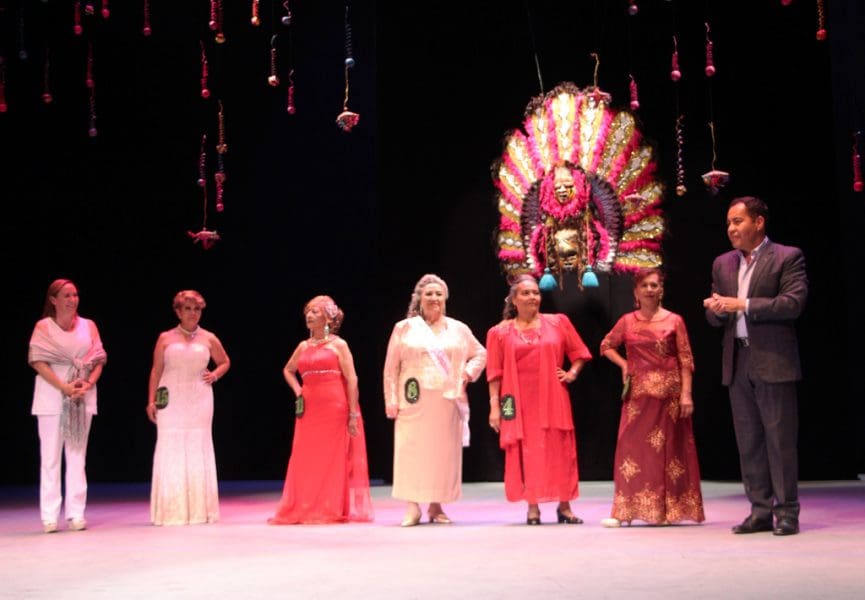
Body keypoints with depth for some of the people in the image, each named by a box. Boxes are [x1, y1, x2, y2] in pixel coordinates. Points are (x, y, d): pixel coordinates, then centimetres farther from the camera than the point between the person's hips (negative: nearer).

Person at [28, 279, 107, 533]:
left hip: (83, 396, 3)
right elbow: (38, 362, -7)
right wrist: (65, 387, -16)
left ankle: (76, 513, 6)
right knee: (50, 456, -2)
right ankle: (49, 516, 0)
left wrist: (88, 383, -11)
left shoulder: (88, 326, 9)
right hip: (52, 395, -3)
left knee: (77, 455, 4)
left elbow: (98, 360, 8)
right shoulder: (43, 326, 1)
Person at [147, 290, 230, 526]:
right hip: (171, 402, -1)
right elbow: (156, 371, 6)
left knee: (198, 450, 2)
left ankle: (199, 510, 9)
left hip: (199, 401, 1)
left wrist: (215, 375, 3)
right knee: (171, 451, -3)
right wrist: (151, 400, -1)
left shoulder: (209, 339, 8)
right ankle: (172, 511, 2)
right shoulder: (165, 338, 5)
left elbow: (225, 362, 22)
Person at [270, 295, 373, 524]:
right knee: (307, 461, 5)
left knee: (335, 460, -1)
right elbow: (288, 370, 31)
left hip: (335, 410, -5)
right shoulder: (303, 346, 13)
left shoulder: (338, 345, -1)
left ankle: (336, 510, 7)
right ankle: (305, 510, 13)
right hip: (309, 410, 5)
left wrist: (353, 415, -13)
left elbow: (352, 380, -7)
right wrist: (297, 391, 12)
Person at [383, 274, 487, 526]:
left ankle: (436, 506, 10)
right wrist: (391, 401, -3)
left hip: (447, 400, 2)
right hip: (414, 402, -2)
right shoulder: (404, 328, 7)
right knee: (413, 451, -7)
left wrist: (467, 373, 4)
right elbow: (391, 368, 5)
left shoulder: (458, 329, 11)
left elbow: (480, 354, 21)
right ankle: (413, 507, -3)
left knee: (444, 452, 2)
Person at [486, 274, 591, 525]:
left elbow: (579, 353, 16)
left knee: (560, 450, 3)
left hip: (553, 400, 1)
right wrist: (494, 406, -3)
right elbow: (495, 373, 1)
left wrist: (572, 373, -1)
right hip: (520, 403, -1)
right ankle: (533, 507, 8)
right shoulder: (500, 332, 3)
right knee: (526, 452, 0)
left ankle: (564, 506, 12)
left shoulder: (558, 322, 7)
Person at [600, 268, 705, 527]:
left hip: (669, 393, -2)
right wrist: (623, 364, 3)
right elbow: (606, 346, 20)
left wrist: (686, 394, -11)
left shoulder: (674, 321, 0)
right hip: (638, 393, 2)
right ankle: (625, 511, 2)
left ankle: (670, 509, 10)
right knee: (633, 448, 0)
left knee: (669, 448, 2)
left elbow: (685, 360, -3)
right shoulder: (627, 322, 7)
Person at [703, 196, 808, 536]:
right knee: (748, 441, 7)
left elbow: (794, 303, -13)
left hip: (773, 361, -5)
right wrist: (715, 310, -7)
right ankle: (761, 511, 14)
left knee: (780, 438, -2)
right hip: (738, 364, 6)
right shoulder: (723, 264, 16)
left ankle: (787, 512, 5)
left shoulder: (788, 257, -1)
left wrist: (743, 305, -16)